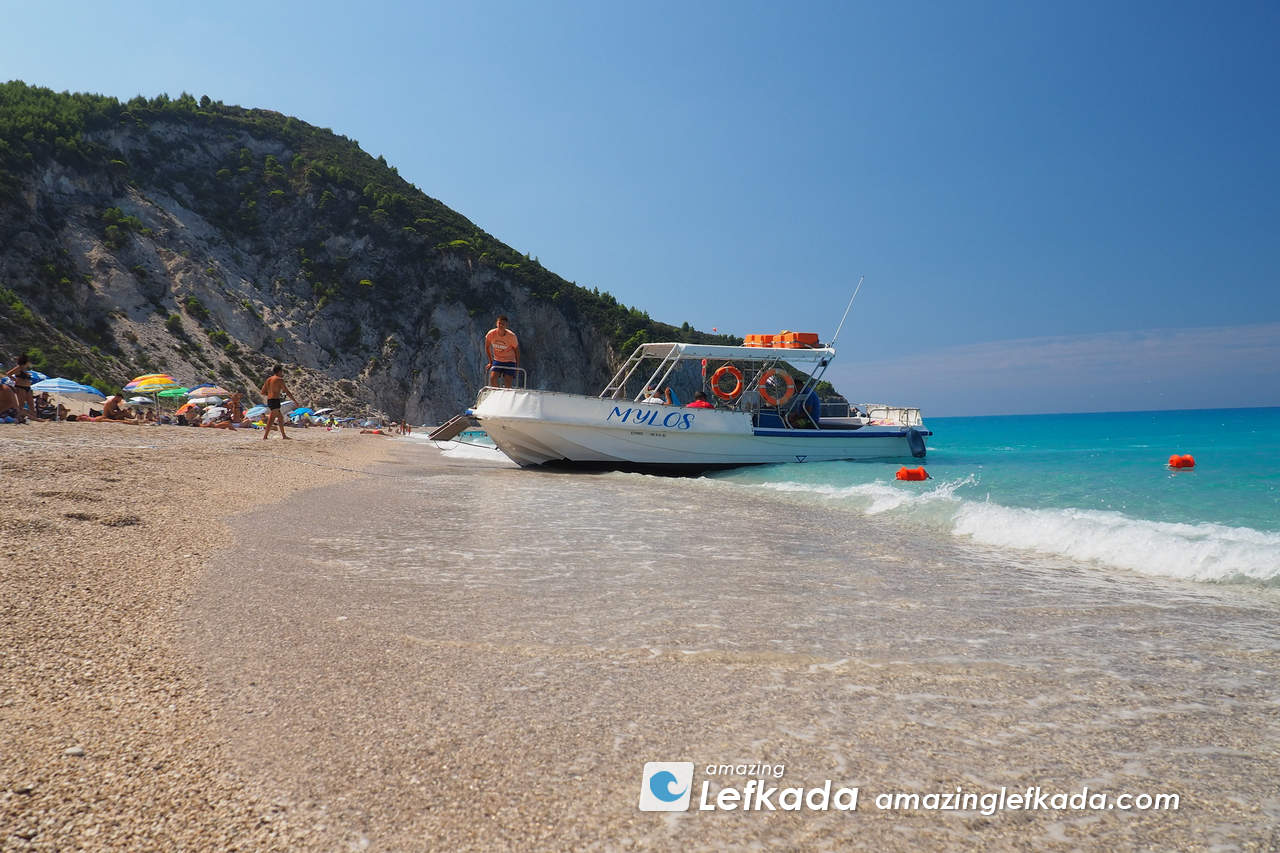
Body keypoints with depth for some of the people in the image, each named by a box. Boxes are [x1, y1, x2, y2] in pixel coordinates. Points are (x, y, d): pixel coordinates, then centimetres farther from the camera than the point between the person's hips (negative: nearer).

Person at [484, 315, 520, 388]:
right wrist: (490, 362, 3)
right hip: (497, 360, 2)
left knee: (507, 385, -9)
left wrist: (517, 365, 0)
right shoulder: (491, 334, -13)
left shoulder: (511, 336, -17)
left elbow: (516, 349, -3)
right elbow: (487, 347, 3)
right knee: (492, 378, -19)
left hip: (509, 361, -2)